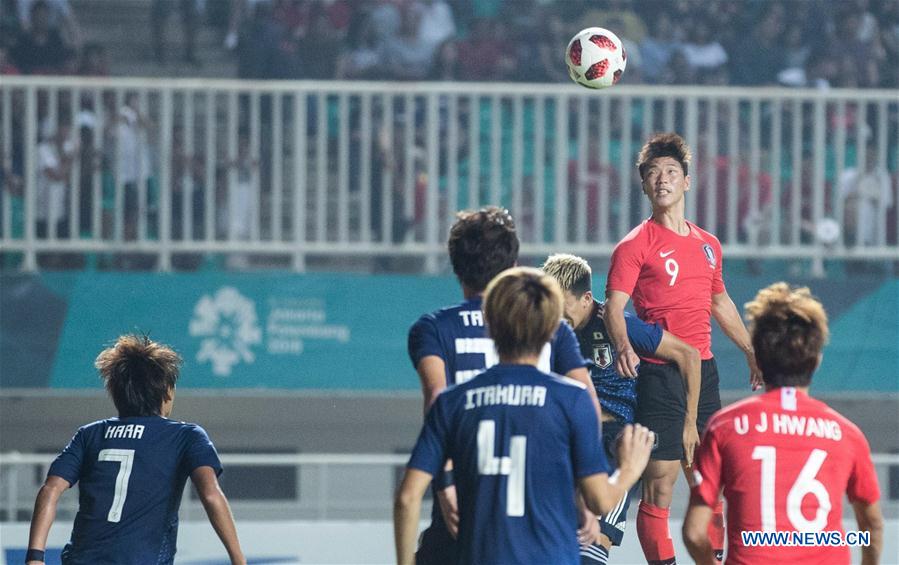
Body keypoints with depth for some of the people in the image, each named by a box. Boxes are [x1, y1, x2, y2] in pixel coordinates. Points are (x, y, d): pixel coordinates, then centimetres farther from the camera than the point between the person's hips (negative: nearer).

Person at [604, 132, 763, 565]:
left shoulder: (708, 245, 14)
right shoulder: (636, 245, -5)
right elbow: (614, 305, -16)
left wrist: (751, 351, 33)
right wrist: (622, 345, -36)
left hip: (703, 370, 6)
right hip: (659, 377, -6)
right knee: (659, 488, -7)